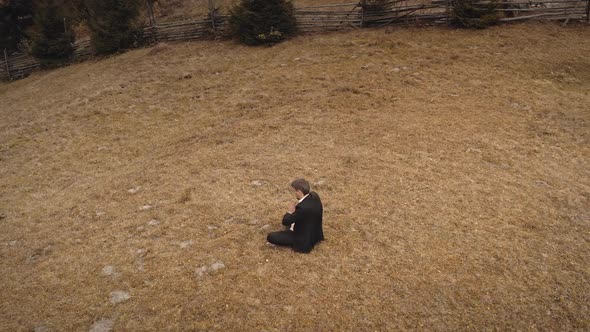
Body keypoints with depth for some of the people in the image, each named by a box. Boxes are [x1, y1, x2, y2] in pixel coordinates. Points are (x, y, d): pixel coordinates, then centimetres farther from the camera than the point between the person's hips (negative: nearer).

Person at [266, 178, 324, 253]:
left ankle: (295, 243, -1)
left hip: (305, 239, -9)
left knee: (270, 237, -12)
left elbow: (285, 222, -23)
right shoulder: (314, 195, -9)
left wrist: (290, 211, -6)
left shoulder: (303, 207, -36)